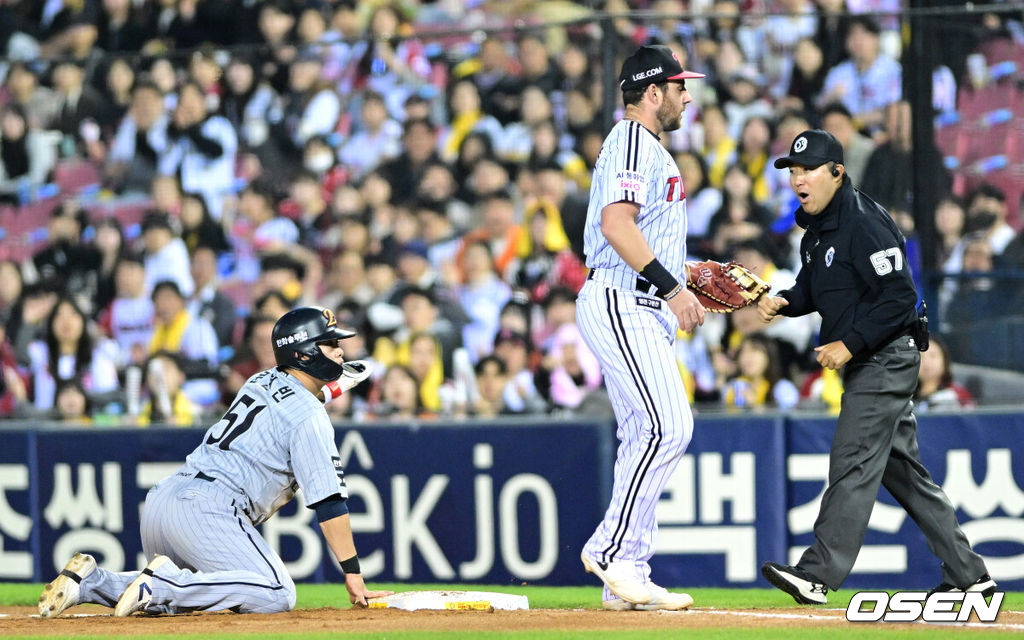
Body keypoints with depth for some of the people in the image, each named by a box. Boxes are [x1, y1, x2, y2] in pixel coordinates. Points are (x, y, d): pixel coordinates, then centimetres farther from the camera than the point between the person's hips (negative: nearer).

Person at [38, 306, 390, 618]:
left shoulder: (260, 381, 22)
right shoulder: (309, 416, -3)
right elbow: (329, 500, -7)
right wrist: (353, 575, -7)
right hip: (206, 507, -9)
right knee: (276, 594, -18)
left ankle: (90, 581, 7)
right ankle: (165, 583, -21)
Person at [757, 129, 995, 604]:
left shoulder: (864, 224, -18)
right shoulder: (817, 228, 12)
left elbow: (900, 297, -22)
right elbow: (813, 289, 23)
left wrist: (851, 343, -24)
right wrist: (784, 302, 1)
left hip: (886, 358, -10)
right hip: (866, 365, 10)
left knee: (853, 462, -14)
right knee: (902, 469, 12)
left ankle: (819, 574, -19)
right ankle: (967, 574, 16)